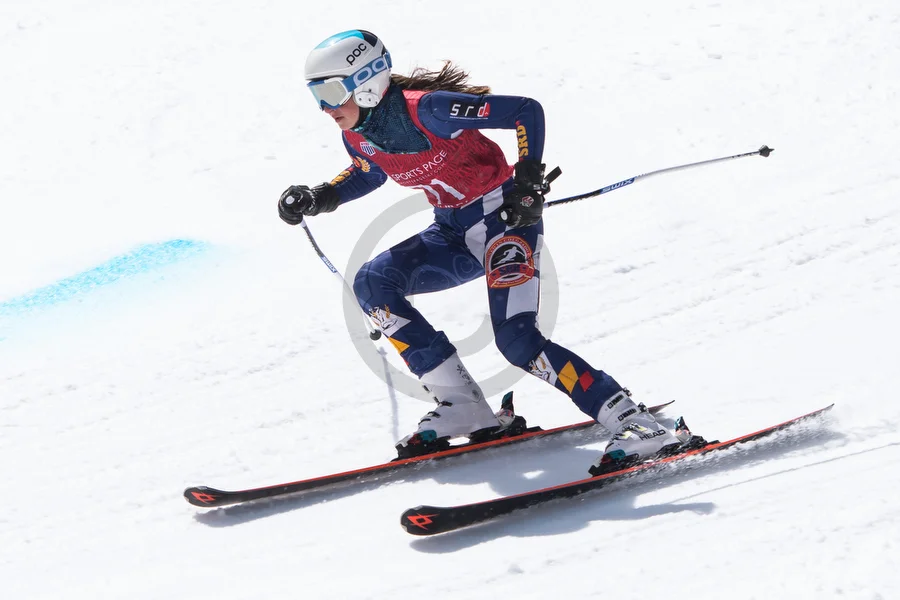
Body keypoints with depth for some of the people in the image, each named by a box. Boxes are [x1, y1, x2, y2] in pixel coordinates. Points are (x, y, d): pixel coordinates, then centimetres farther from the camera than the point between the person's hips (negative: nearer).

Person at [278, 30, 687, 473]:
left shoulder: (427, 109, -24)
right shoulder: (358, 135, -1)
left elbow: (527, 111, -19)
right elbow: (368, 172, 23)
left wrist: (528, 181, -24)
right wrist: (319, 199, 7)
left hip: (503, 217, -8)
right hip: (454, 232, 8)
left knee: (517, 339, -22)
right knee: (372, 284, -7)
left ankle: (637, 427, -18)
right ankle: (462, 407, -7)